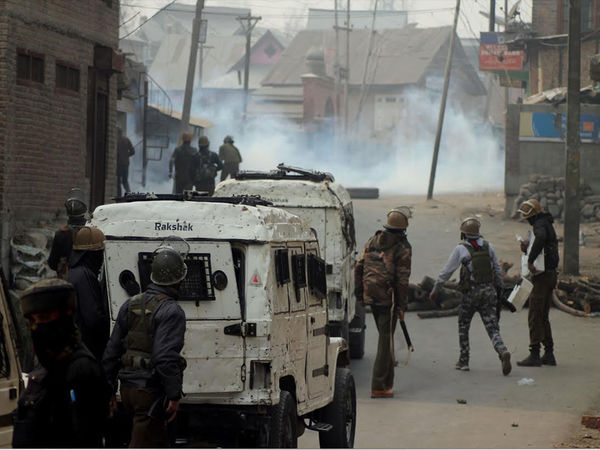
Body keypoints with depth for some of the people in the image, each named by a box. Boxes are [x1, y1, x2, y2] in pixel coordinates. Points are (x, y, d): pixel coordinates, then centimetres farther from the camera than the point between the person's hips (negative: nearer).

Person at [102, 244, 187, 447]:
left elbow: (111, 352, 12)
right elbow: (165, 357, -22)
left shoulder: (130, 306, 10)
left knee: (158, 441, 22)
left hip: (128, 387, 8)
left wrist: (109, 390, 18)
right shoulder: (171, 312, -13)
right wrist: (174, 395, -17)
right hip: (152, 391, -8)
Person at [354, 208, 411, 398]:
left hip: (371, 297, 6)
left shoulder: (372, 241, 11)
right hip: (388, 298, -6)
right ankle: (378, 386, -5)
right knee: (386, 340, -3)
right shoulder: (403, 248, -7)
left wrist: (359, 295, 16)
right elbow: (402, 279, -11)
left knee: (385, 337, 20)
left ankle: (387, 381, 28)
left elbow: (359, 268, 11)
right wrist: (402, 306, -6)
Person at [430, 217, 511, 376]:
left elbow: (446, 272, -3)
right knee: (492, 328, 0)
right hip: (489, 291, 3)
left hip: (470, 293, -3)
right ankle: (503, 352, -26)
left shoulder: (460, 249, -6)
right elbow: (497, 269, 14)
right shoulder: (488, 246, 6)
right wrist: (499, 287, 27)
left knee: (463, 327, 16)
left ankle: (464, 361, 18)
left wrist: (435, 290, 6)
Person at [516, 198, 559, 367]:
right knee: (543, 316, 14)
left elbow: (541, 238, -37)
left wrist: (530, 261, -34)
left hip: (543, 276, -10)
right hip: (550, 275, 10)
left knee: (535, 316, -8)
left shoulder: (540, 225, -13)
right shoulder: (547, 225, 20)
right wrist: (527, 248, 4)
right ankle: (549, 354, 15)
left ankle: (534, 355, -8)